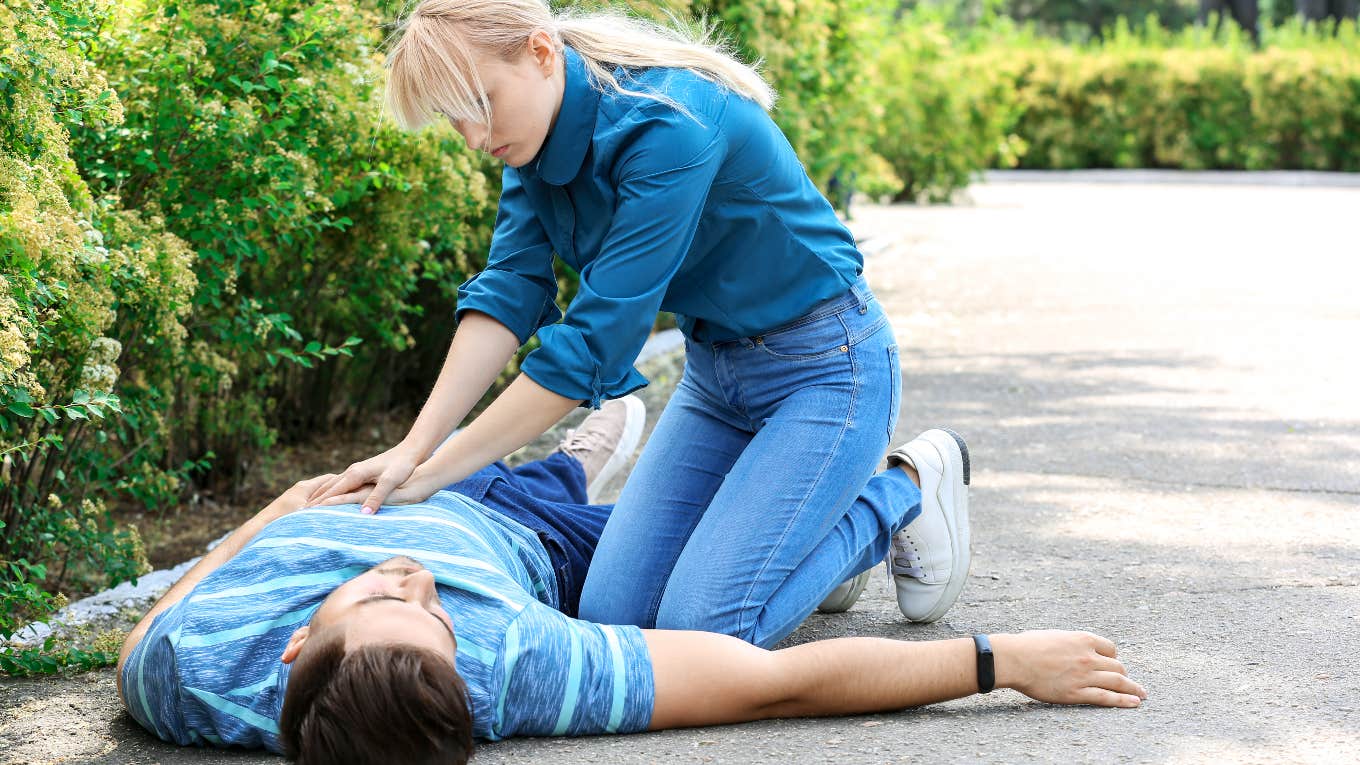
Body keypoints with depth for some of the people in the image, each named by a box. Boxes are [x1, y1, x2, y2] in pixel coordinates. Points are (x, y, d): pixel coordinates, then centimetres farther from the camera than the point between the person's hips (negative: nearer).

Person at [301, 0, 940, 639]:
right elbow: (509, 291, -8)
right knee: (615, 611, -3)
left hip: (824, 363, -8)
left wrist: (430, 477, -26)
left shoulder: (669, 128, -30)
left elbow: (596, 340, -31)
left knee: (702, 623, -17)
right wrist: (413, 447, -21)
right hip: (714, 367, 8)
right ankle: (818, 527, 20)